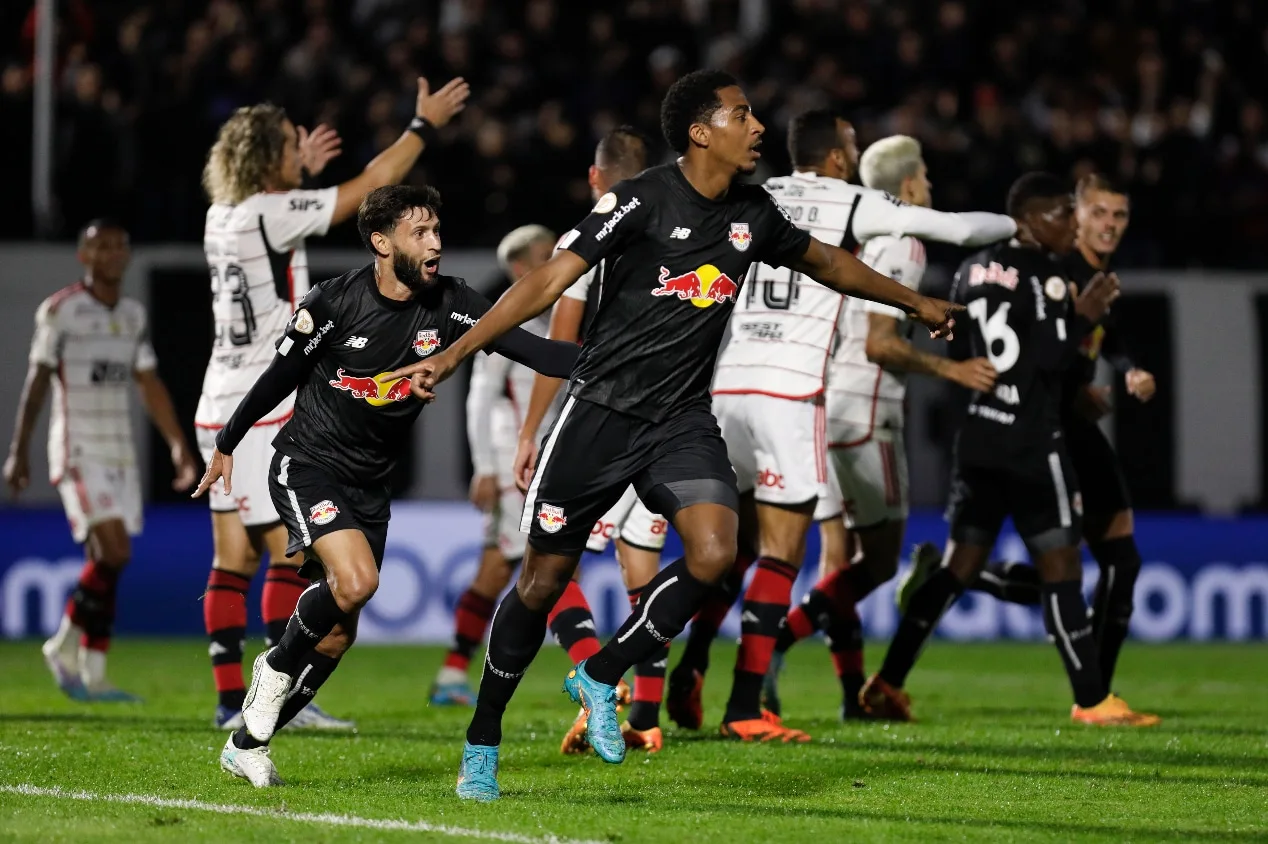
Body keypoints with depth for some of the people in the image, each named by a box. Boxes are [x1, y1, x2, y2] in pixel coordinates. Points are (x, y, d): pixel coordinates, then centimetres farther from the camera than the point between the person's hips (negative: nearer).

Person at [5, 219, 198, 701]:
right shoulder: (60, 311, -6)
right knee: (113, 552, -17)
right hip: (77, 451, -6)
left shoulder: (134, 315, 12)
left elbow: (150, 386, 17)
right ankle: (65, 646, -1)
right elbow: (36, 383, -6)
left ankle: (92, 674, 7)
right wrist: (19, 451, -9)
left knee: (106, 562, 3)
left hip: (119, 453, 6)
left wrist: (178, 445, 13)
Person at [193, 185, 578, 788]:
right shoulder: (334, 303, -14)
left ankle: (247, 743, 20)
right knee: (356, 580, -29)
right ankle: (278, 664, -2)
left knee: (338, 636, 4)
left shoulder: (449, 305, -7)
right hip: (306, 465, -5)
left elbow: (534, 350, -16)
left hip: (369, 483, 5)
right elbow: (278, 378, -1)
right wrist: (225, 445, 10)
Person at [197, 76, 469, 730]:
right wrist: (425, 125, 0)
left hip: (223, 411, 9)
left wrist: (301, 173, 44)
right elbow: (369, 185, -10)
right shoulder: (269, 213, -13)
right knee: (294, 551, -7)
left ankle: (231, 701, 5)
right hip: (261, 412, -9)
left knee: (234, 559, 6)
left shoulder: (224, 215, 10)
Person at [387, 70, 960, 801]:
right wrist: (451, 357, -22)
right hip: (604, 410, -4)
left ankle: (601, 678, 0)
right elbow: (547, 283, -16)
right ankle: (483, 743, 17)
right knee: (545, 578, 0)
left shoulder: (754, 214, 5)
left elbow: (827, 262, 24)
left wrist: (916, 303, 34)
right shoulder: (642, 201, -13)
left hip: (684, 418, 4)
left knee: (714, 554, -21)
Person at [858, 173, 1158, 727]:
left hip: (977, 436, 8)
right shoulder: (1046, 280, -12)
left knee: (959, 565, 11)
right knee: (1060, 567, -3)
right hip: (1031, 442, -8)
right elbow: (1049, 362, -18)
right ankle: (1092, 701, 1)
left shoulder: (972, 271, 13)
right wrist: (1084, 317, -7)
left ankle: (887, 684, 8)